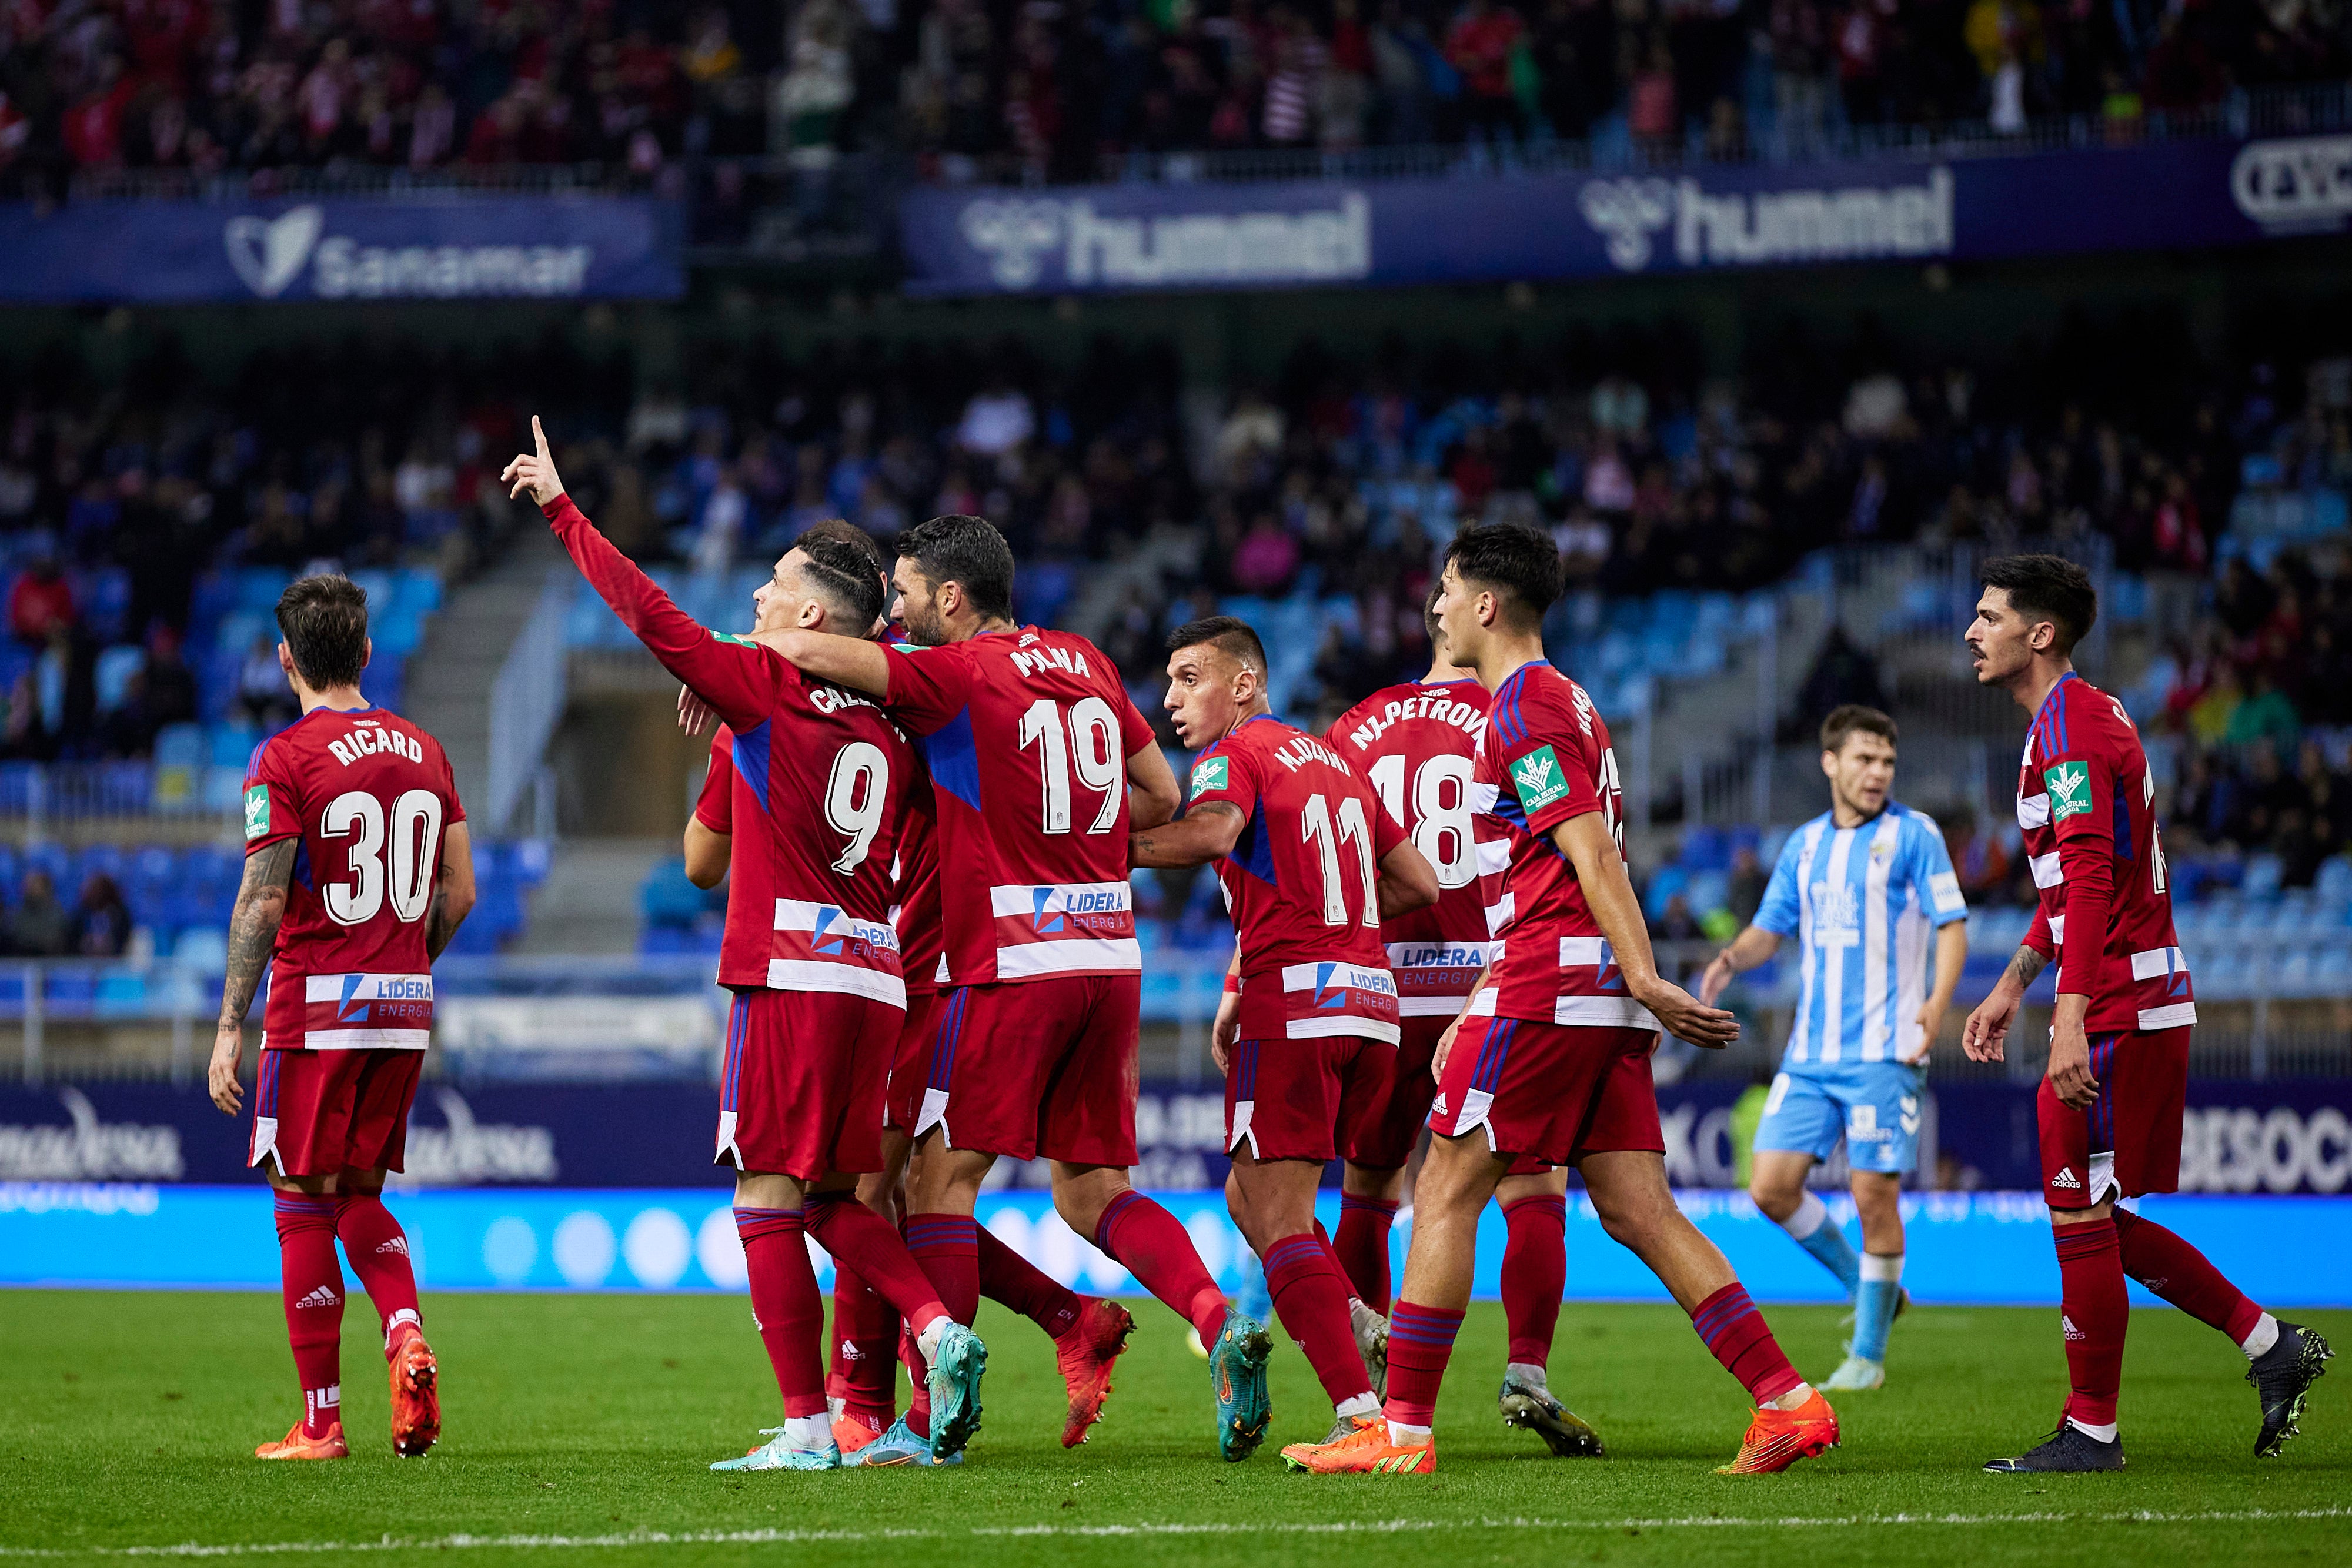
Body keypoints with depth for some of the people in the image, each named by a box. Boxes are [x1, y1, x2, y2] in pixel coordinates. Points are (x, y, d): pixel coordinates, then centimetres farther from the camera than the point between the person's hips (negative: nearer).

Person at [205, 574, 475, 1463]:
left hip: (316, 1008, -6)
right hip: (404, 1007, 6)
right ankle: (407, 1337, -7)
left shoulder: (286, 759, -10)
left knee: (303, 1205, 2)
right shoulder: (424, 753, 9)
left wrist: (229, 1028, -11)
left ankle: (321, 1422, 2)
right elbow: (458, 894, 10)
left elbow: (263, 904, -14)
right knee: (358, 1193, 18)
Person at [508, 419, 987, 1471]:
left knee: (769, 1201, -3)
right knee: (833, 1199, 15)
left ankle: (807, 1425, -7)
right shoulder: (886, 729, 13)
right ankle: (935, 1325, -7)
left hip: (791, 976, -7)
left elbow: (651, 614, -4)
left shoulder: (766, 687, -5)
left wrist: (560, 508, 5)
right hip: (876, 980, 7)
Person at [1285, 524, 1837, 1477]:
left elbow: (1592, 854, -17)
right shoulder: (1563, 701, 23)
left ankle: (1403, 1431, -3)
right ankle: (1788, 1403, -4)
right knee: (1637, 1211, 4)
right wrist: (1477, 1011, 29)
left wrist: (1645, 979, -24)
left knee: (1446, 1192, -3)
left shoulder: (1524, 708, -7)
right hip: (1597, 993, 9)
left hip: (1547, 990, -9)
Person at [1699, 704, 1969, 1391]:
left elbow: (1953, 925, -6)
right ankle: (1864, 1285, 20)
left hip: (1883, 1053, -5)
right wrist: (1733, 959, -5)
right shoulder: (1805, 845, 13)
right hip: (1811, 1052, 5)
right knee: (1772, 1186, -1)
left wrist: (1935, 1007, -21)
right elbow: (1771, 928, 18)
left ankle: (1868, 1354, 7)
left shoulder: (1912, 836, -2)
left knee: (1875, 1197, -5)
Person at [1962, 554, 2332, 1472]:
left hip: (2117, 1013, -10)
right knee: (2097, 1219, 13)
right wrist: (2011, 988, 29)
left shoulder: (2071, 728, -14)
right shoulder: (2088, 718, 19)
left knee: (2080, 1217, -4)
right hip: (2148, 1008, 10)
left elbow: (2089, 881, -24)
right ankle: (2271, 1346, 15)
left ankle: (2091, 1431, 1)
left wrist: (2072, 1018, -30)